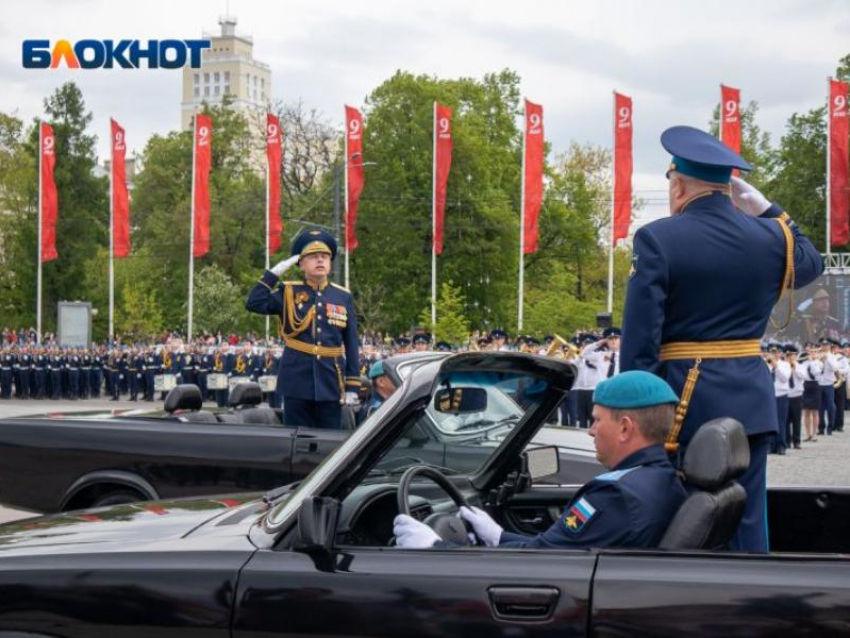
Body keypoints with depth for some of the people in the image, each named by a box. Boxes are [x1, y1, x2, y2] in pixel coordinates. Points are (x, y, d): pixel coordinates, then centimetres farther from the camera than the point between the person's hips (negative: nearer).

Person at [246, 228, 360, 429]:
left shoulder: (344, 297, 5)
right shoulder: (288, 293, 3)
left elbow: (351, 345, 5)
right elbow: (254, 304, -11)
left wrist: (352, 386, 1)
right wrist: (274, 273, -11)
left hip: (330, 381, 1)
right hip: (297, 380, -1)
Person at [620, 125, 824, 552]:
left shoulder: (656, 240, -10)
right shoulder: (769, 237, 3)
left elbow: (639, 340, -13)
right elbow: (811, 264, 28)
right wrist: (765, 208, 21)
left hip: (685, 403, -4)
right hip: (752, 401, 4)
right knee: (748, 527, 10)